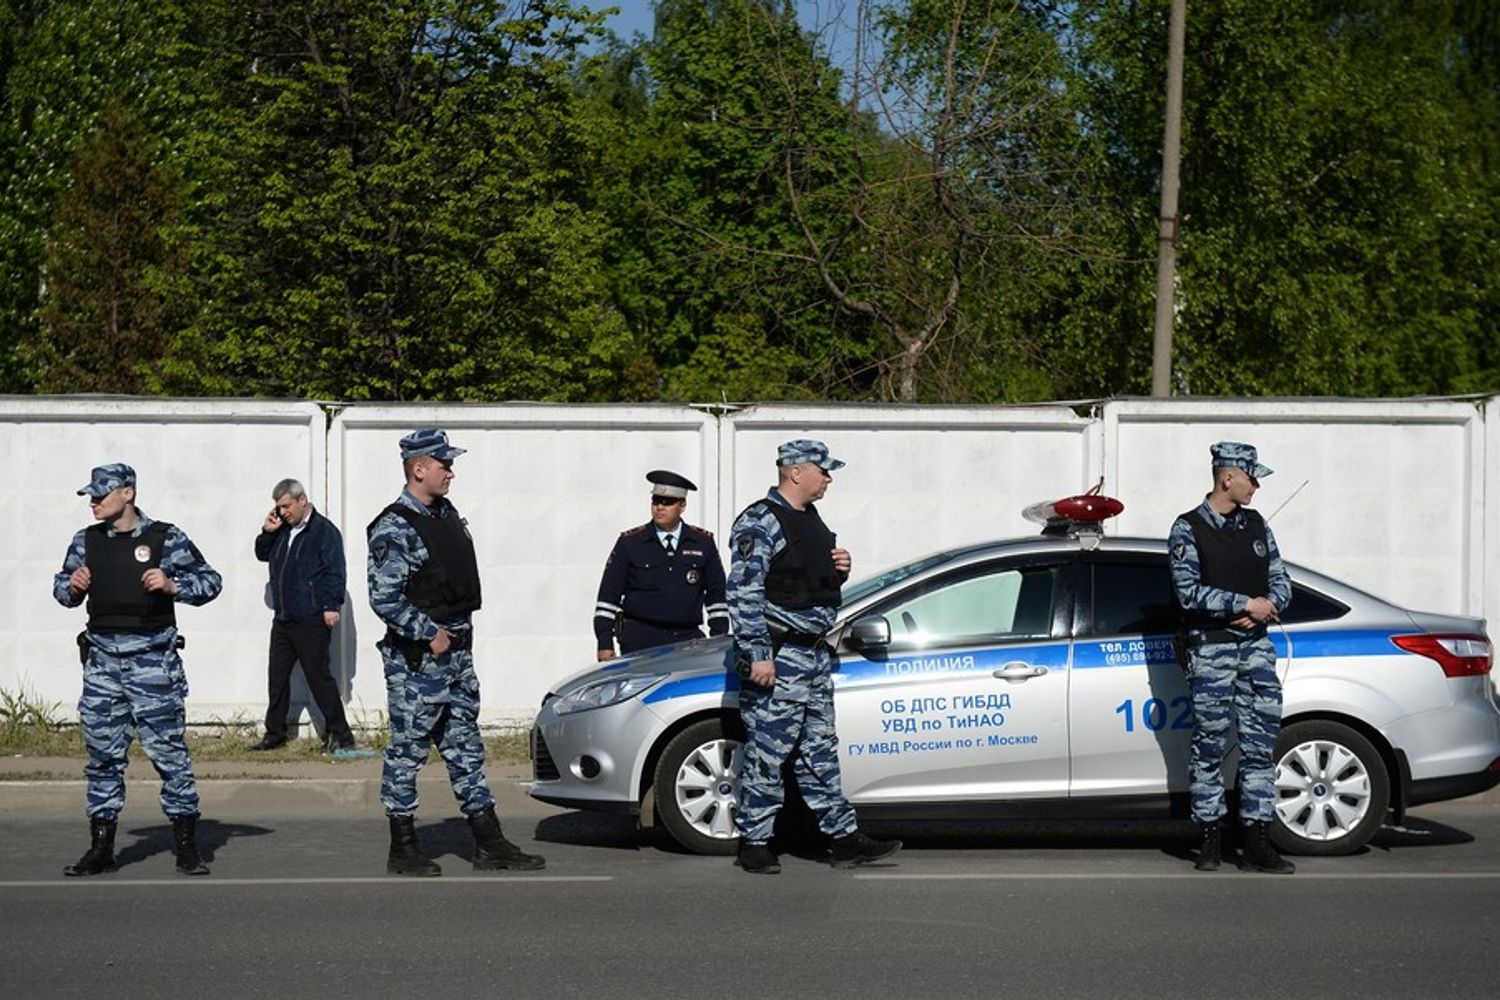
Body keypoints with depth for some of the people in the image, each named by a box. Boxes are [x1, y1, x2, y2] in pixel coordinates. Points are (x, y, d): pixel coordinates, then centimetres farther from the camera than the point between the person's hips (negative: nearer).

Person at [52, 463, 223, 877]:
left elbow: (210, 581, 1)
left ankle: (186, 847, 4)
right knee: (102, 754, 8)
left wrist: (173, 586, -15)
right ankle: (101, 849, 16)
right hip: (101, 659, 4)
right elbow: (62, 588, 20)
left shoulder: (166, 538, -3)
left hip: (152, 659, -4)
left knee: (168, 750, -4)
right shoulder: (87, 541, 10)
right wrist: (72, 586, -2)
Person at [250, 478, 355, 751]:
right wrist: (267, 532, 9)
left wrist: (332, 606, -20)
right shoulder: (282, 530, 15)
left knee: (318, 676, -5)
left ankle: (340, 734, 2)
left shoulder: (324, 531, -9)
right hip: (283, 618, 8)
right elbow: (263, 555, 27)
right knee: (277, 676, 10)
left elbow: (335, 572, -13)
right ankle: (274, 733, 18)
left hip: (312, 620, -8)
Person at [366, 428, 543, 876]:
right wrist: (431, 633, -18)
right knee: (407, 751, 0)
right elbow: (384, 599, -21)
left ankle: (489, 844, 15)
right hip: (416, 660, -9)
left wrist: (460, 631, 14)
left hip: (457, 652, 9)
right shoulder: (394, 529, -15)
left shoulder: (447, 514, 12)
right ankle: (403, 850, 8)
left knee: (465, 748, 11)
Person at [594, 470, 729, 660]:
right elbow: (609, 594, 7)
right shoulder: (629, 542, 6)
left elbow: (716, 594, 16)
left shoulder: (703, 543, 11)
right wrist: (605, 644, 1)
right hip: (639, 641, -2)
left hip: (687, 639, 2)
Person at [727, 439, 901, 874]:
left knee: (820, 752, 11)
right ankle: (754, 844, 3)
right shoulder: (760, 522, -13)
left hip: (814, 654, 9)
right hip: (778, 658, -9)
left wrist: (840, 569, 7)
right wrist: (757, 654, -24)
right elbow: (744, 592, -19)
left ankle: (845, 839, 14)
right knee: (767, 753, -4)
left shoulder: (810, 519, 17)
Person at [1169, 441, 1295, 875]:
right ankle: (1209, 841, 8)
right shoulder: (1188, 529, -3)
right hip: (1210, 647, -5)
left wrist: (1270, 604, -7)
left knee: (1260, 745, 0)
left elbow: (1280, 580, 15)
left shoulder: (1257, 525, 13)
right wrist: (1245, 604, -15)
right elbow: (1190, 592, -13)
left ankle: (1257, 843, 3)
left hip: (1255, 645, 5)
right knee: (1209, 748, -1)